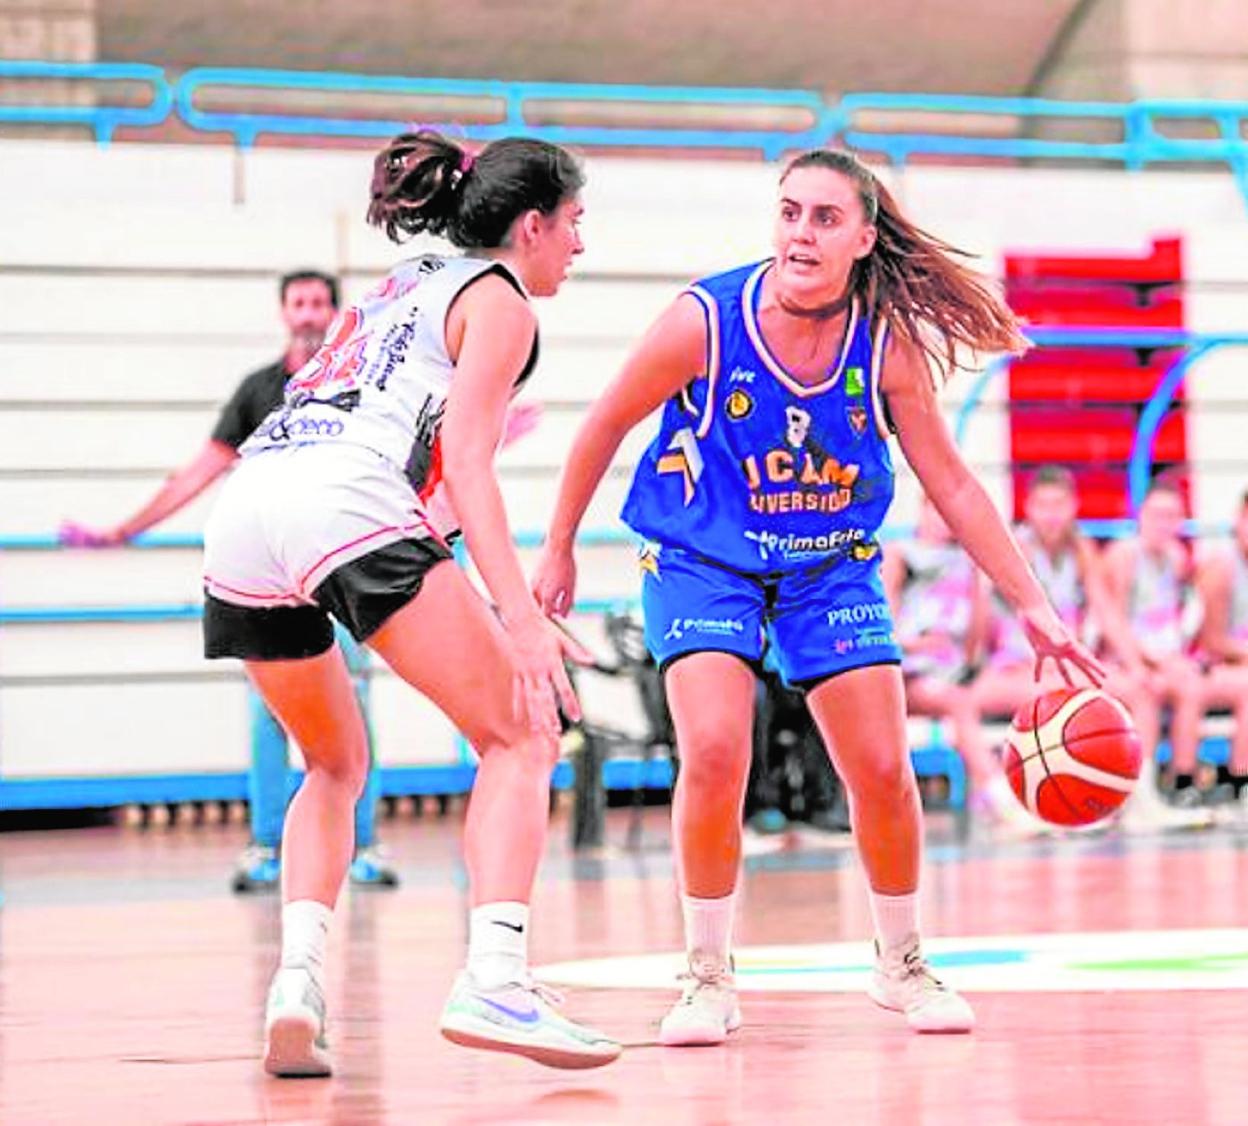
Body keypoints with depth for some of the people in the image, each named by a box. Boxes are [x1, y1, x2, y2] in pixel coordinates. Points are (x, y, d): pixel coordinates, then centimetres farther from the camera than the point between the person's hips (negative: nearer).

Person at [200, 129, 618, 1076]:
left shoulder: (403, 288, 34)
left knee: (337, 764, 25)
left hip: (244, 510, 8)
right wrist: (519, 614, -13)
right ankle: (493, 980, -21)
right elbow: (463, 458, -4)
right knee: (519, 738, -2)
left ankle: (298, 981, 3)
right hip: (343, 503, -8)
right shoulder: (495, 297, 10)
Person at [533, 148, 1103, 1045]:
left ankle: (901, 962, 22)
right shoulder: (704, 323, -24)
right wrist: (559, 553, 1)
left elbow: (952, 485, -7)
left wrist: (1033, 607, -10)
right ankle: (709, 976, -3)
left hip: (832, 568, 2)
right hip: (702, 561, -2)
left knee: (883, 770, -3)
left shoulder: (889, 345, -17)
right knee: (714, 753, -22)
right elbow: (606, 427, -7)